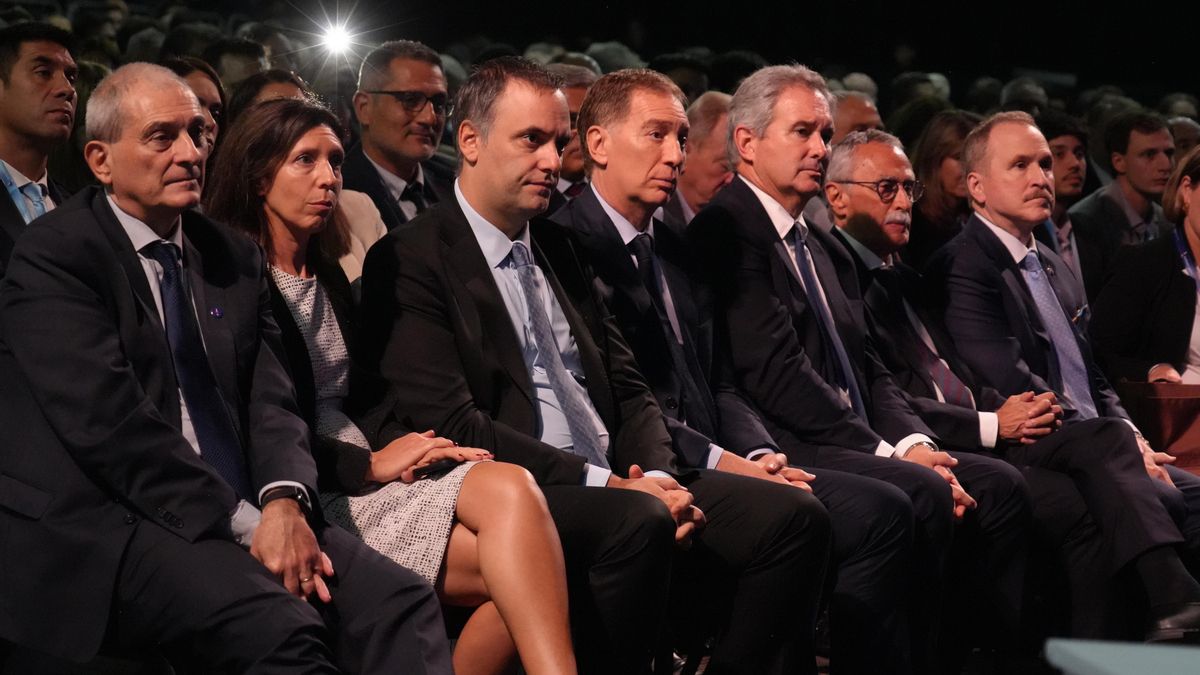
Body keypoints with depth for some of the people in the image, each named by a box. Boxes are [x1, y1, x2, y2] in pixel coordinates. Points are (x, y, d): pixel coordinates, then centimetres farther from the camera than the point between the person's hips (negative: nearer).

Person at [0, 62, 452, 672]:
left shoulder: (233, 257, 18)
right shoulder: (52, 257, -3)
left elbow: (269, 400, 10)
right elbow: (112, 422, -14)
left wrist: (285, 501, -13)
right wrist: (246, 524, -18)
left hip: (241, 515, 6)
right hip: (104, 528, -6)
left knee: (403, 602, -18)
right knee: (277, 626, -32)